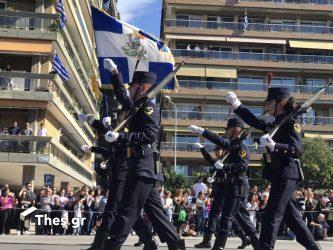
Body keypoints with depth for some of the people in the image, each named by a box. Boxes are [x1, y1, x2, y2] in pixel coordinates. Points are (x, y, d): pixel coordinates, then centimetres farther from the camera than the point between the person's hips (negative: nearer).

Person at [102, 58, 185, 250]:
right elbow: (122, 96, 34)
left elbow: (150, 135, -20)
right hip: (144, 167, 10)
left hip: (143, 165, -10)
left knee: (128, 209, -9)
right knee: (154, 208, 11)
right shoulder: (138, 107, 19)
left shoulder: (149, 107, -8)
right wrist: (115, 73, 31)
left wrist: (120, 137, -23)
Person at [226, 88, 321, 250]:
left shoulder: (291, 123, -10)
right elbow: (255, 121, 21)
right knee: (291, 215, 14)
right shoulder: (275, 124, 15)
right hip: (280, 175, 9)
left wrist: (274, 146, -36)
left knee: (271, 215, -10)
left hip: (286, 174, -9)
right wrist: (236, 105, 16)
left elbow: (297, 150, -21)